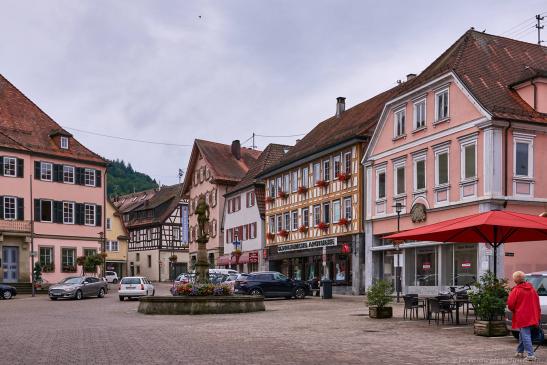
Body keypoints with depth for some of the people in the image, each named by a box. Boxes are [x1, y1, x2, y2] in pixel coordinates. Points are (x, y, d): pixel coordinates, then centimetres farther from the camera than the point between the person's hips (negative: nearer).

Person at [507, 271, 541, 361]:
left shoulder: (516, 290, -12)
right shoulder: (531, 288, 9)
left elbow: (510, 304, -12)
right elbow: (537, 302, 12)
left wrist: (514, 310, 9)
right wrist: (538, 315, 17)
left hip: (522, 317, -7)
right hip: (532, 316, 7)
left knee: (525, 335, -7)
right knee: (522, 334, 19)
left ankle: (530, 355, -14)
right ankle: (520, 352, 28)